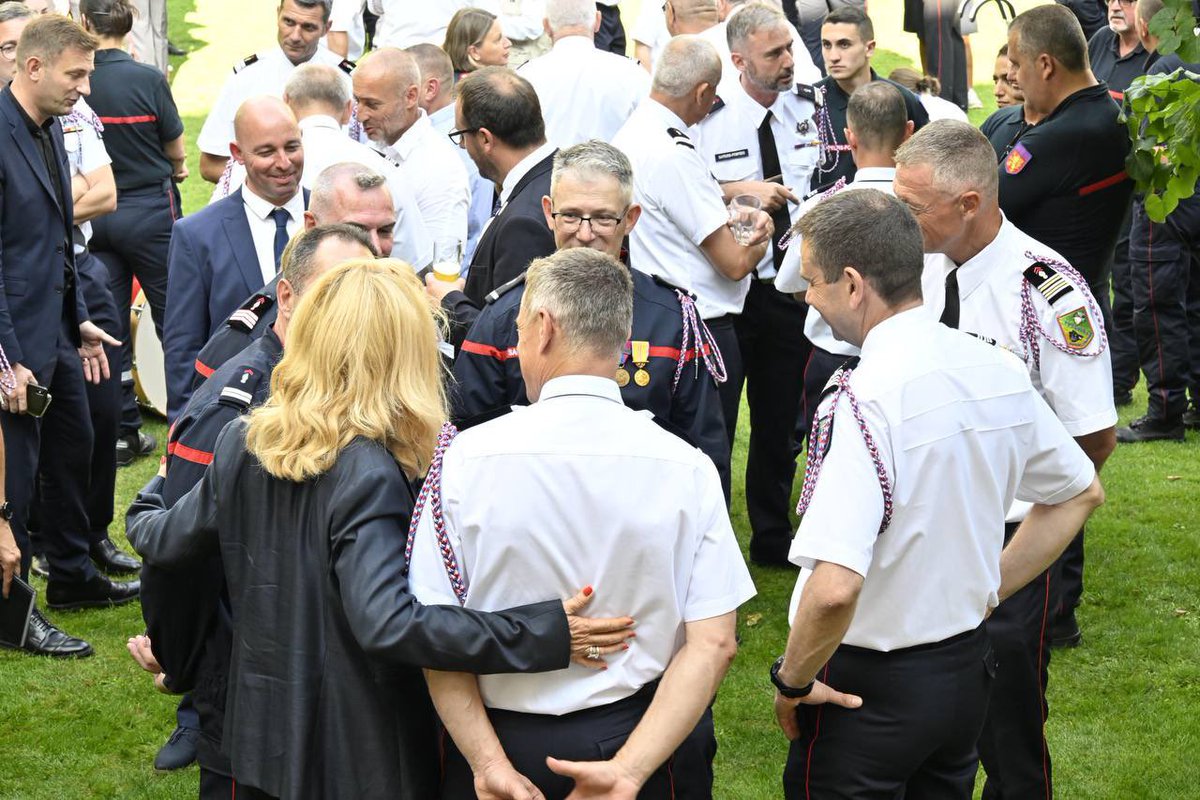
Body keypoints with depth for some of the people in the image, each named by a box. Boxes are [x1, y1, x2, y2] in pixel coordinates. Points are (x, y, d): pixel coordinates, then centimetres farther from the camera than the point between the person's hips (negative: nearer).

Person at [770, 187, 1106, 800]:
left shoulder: (864, 400, -26)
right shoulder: (1000, 370, -3)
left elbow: (834, 587, -36)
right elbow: (1082, 494, 14)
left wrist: (792, 681, -19)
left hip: (867, 683, -7)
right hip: (969, 668, 7)